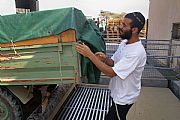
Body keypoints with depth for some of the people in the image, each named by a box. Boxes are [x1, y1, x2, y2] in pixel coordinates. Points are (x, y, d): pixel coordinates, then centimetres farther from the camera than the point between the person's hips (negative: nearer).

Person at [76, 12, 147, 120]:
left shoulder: (137, 52, -30)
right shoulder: (124, 42, -1)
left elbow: (111, 72, -31)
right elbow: (114, 63, 6)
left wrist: (89, 54, -30)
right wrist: (105, 59, -17)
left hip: (124, 97, -8)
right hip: (119, 93, 8)